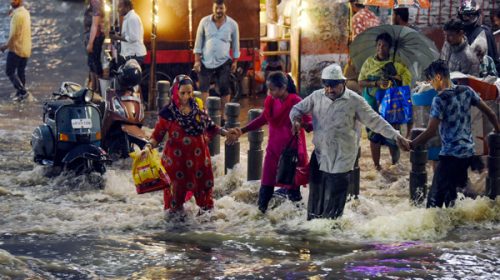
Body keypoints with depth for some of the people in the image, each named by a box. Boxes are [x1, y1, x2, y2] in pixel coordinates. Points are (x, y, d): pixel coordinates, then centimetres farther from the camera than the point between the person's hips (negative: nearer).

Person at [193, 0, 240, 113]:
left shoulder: (232, 24, -3)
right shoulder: (204, 21, -4)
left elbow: (235, 43, 6)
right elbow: (199, 42, 0)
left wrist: (235, 61, 5)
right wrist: (197, 60, -4)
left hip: (224, 62, 0)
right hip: (206, 62, 0)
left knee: (224, 89, 0)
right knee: (203, 88, 1)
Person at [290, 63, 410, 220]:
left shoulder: (354, 100, -7)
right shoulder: (317, 97, 3)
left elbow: (375, 121, -5)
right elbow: (297, 109, 16)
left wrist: (396, 136, -13)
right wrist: (296, 119, -8)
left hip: (342, 159, -4)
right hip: (320, 155, 4)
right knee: (316, 195, 12)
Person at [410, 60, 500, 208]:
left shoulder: (440, 99, -15)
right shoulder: (466, 91, 4)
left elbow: (431, 131, -19)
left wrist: (411, 145, -9)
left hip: (450, 154, -8)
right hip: (468, 152, 8)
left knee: (435, 197, -5)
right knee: (450, 191, 18)